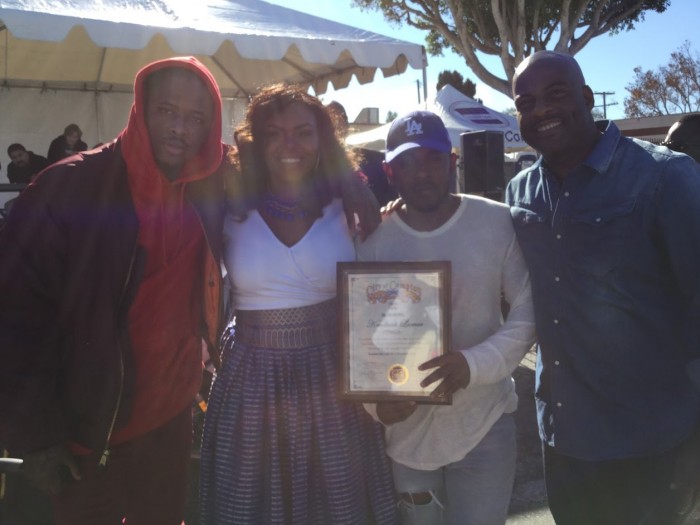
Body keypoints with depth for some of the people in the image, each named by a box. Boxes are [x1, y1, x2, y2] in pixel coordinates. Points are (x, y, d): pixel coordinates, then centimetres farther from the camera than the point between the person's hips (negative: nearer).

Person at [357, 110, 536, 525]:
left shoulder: (498, 223, -7)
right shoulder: (372, 239, -3)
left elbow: (530, 311, -6)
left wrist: (475, 364, -21)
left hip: (482, 427, -1)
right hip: (404, 430, 2)